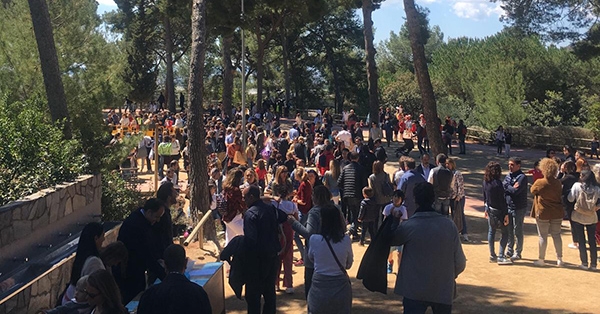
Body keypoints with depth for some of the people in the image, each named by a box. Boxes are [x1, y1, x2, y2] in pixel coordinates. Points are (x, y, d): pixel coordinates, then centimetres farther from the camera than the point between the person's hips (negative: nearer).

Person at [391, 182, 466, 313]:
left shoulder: (408, 226, -14)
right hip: (443, 290, 3)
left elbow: (390, 240, 6)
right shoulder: (449, 225, -8)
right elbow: (460, 263, -4)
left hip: (415, 291, -3)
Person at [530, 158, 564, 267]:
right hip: (557, 213, 3)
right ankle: (559, 259, 17)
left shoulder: (539, 183, -16)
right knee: (556, 235, 13)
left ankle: (541, 260, 12)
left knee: (543, 236, 5)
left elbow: (532, 191, 2)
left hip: (543, 213, -3)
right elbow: (560, 194, 10)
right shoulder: (558, 183, -5)